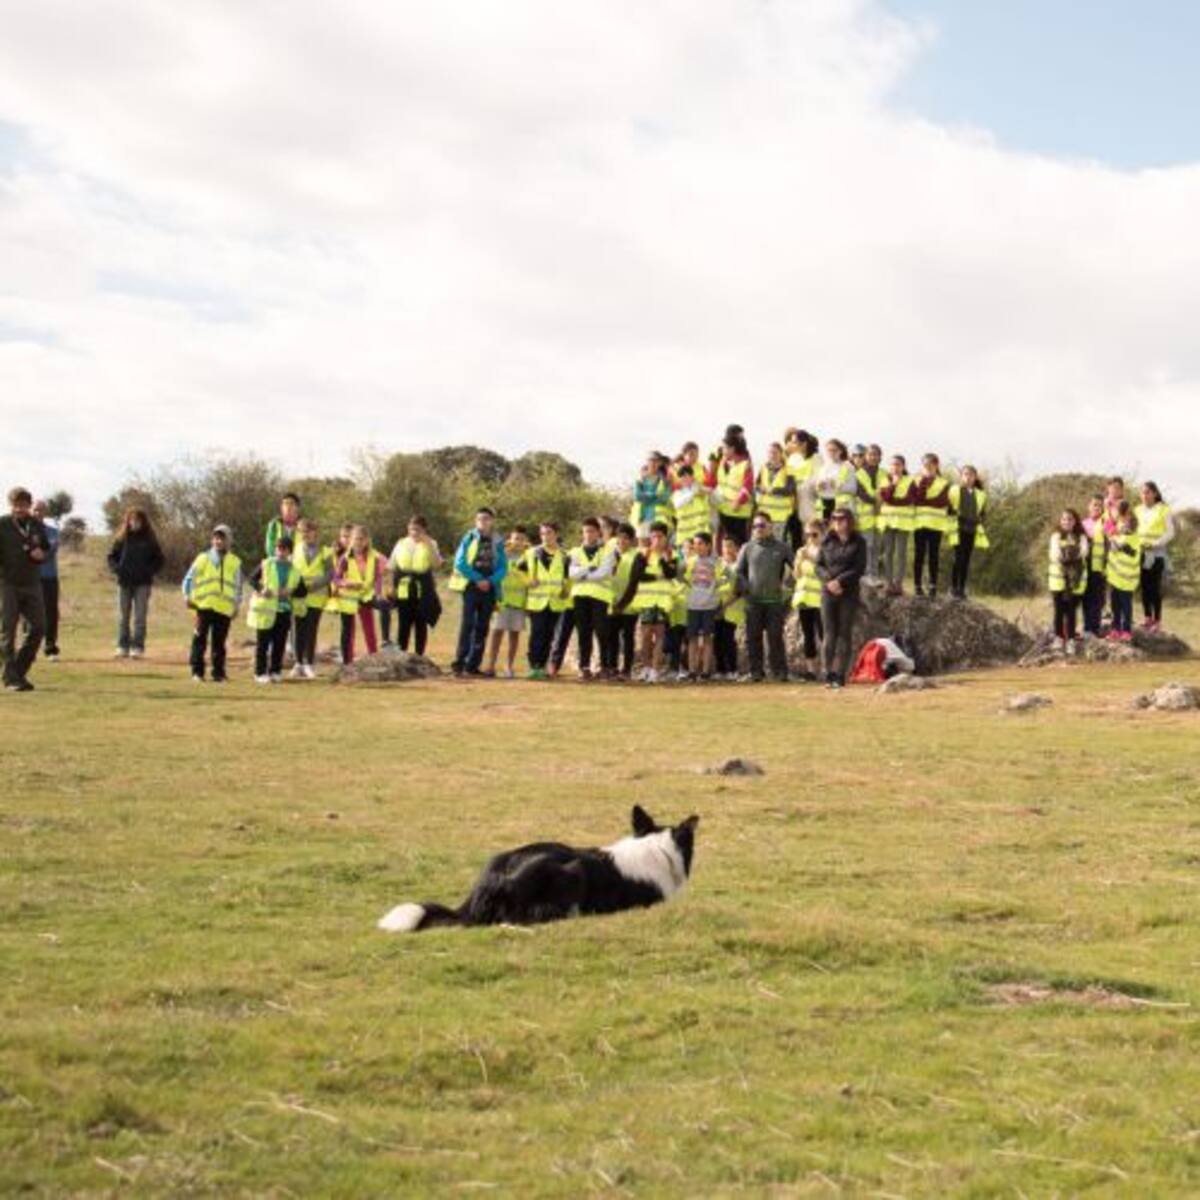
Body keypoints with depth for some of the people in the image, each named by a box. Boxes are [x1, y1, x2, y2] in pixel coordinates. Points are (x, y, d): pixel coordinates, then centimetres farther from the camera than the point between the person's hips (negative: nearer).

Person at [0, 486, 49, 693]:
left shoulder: (37, 526, 9)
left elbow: (46, 549, 19)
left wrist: (41, 554, -3)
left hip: (32, 584, 5)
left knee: (38, 628, 1)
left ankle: (19, 671, 14)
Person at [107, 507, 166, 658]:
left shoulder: (149, 540, 2)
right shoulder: (121, 538, 4)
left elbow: (160, 559, 6)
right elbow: (111, 556, 12)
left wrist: (150, 571, -8)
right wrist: (116, 569, -5)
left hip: (142, 583, -2)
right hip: (124, 582, 2)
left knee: (140, 617, -1)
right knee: (123, 617, 5)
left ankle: (138, 647, 1)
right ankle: (123, 646, 10)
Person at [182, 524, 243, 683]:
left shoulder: (235, 562, 11)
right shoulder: (203, 558, 8)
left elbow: (238, 586, 15)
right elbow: (189, 578, 10)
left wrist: (237, 605, 8)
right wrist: (188, 596, -1)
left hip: (225, 608, 1)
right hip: (204, 605, -1)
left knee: (219, 643, 4)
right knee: (200, 640, -3)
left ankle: (218, 673, 10)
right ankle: (197, 672, 3)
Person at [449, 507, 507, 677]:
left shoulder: (497, 542, 8)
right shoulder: (469, 538, 1)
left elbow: (502, 567, 6)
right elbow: (460, 563, -6)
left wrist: (490, 581, -12)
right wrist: (477, 579, -13)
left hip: (489, 588, 3)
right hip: (471, 587, -3)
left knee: (482, 627, 4)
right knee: (468, 624, -12)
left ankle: (473, 664, 8)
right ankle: (459, 661, -12)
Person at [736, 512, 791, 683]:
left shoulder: (780, 548, 7)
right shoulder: (747, 548, 10)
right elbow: (739, 572, 11)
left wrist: (786, 585, 0)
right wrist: (745, 588, -3)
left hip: (775, 600, -1)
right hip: (753, 600, 1)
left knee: (775, 637, -3)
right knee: (753, 637, 0)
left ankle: (779, 671, 1)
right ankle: (756, 671, 6)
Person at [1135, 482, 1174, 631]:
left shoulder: (1164, 509, -5)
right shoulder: (1138, 510, 9)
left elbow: (1170, 532, -6)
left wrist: (1155, 543, -16)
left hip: (1157, 553, -4)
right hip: (1141, 552, 4)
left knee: (1155, 587, -4)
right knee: (1144, 586, 7)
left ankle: (1157, 619, 4)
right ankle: (1147, 617, 18)